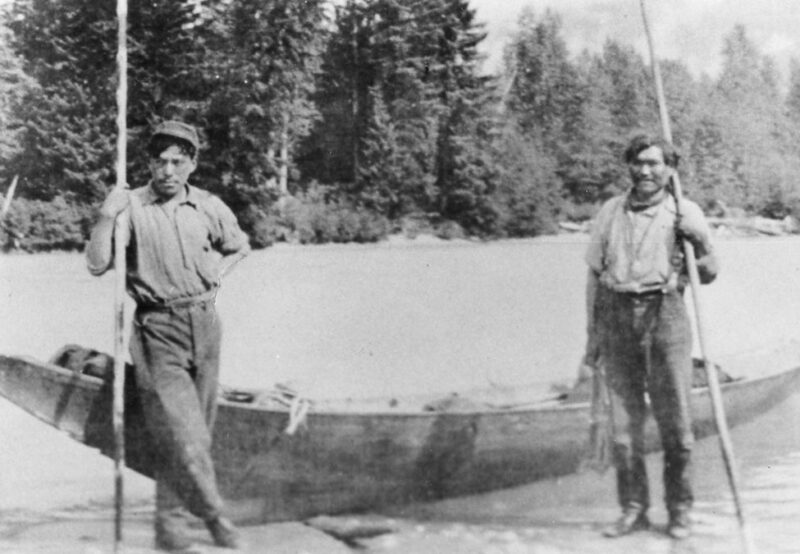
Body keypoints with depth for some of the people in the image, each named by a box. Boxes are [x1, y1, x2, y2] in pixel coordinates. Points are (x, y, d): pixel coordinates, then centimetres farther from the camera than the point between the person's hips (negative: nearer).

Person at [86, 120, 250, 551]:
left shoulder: (209, 207, 6)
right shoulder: (131, 206, -3)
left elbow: (239, 246, 24)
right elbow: (97, 265, -7)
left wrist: (218, 269, 9)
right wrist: (106, 217, -17)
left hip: (203, 323, 4)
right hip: (157, 327, -3)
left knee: (197, 430, 7)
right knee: (179, 429, -12)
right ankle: (214, 514, 2)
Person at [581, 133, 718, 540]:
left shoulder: (685, 213, 5)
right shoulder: (610, 212, 11)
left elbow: (708, 275, 8)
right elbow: (594, 275, 14)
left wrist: (700, 242, -11)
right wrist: (592, 335, 12)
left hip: (664, 315, -2)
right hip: (617, 317, 2)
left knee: (675, 419, 1)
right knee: (624, 420, 6)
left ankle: (679, 510, 17)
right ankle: (633, 509, 17)